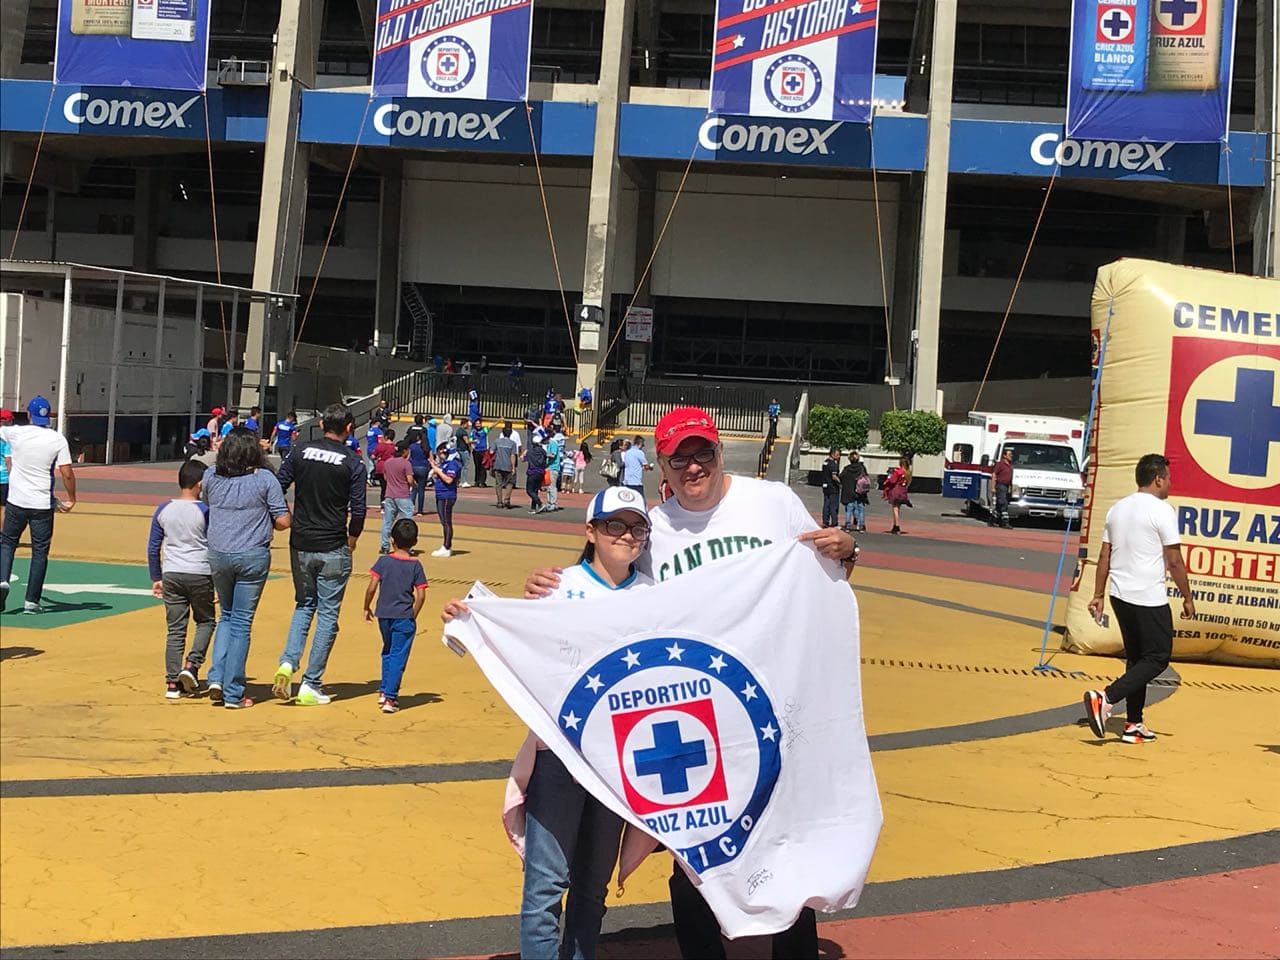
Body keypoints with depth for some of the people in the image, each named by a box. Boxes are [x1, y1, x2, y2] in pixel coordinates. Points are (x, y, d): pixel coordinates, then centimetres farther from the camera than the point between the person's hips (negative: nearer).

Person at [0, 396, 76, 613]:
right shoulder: (57, 439, -7)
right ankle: (31, 601, 5)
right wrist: (71, 499, 2)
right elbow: (67, 474, -11)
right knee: (40, 551, 7)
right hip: (43, 504, -1)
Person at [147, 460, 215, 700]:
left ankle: (172, 683, 5)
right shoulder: (205, 510, -7)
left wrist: (156, 578, 17)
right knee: (206, 621, 16)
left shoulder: (163, 510, 4)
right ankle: (191, 665, -2)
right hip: (200, 574, -3)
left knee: (175, 629, 7)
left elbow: (153, 548, 8)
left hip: (171, 574, 3)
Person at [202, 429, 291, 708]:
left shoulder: (211, 476, 2)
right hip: (253, 556, -3)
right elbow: (283, 522, -8)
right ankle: (233, 693, 8)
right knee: (242, 622, 4)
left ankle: (216, 678, 8)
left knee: (227, 616, 22)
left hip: (218, 556, 3)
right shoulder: (265, 479, -9)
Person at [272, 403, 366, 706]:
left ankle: (288, 663, -1)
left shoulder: (301, 451, 1)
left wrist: (288, 522, 14)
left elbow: (277, 489, 0)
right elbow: (358, 510, -7)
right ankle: (310, 686, 5)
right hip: (333, 550, -3)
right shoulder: (352, 462, -7)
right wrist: (351, 540, 9)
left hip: (300, 545, 3)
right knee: (328, 614, 5)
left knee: (304, 606, 20)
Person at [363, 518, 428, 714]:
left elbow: (371, 588, -8)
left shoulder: (383, 561, -3)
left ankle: (384, 690, 27)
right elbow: (421, 595, -7)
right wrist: (413, 615, 7)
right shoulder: (415, 566, -4)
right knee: (398, 656, 1)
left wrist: (367, 608, 7)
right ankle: (390, 698, -3)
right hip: (404, 617, -2)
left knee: (388, 651, 23)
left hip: (384, 615, 2)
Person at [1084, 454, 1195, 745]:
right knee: (1158, 658, 0)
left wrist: (1098, 596, 16)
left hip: (1120, 595, 8)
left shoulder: (1117, 509, 12)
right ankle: (1106, 699, -15)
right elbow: (1174, 560, -10)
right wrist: (1187, 598, -1)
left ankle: (1134, 725, 15)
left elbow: (1104, 557, 12)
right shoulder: (1162, 511, -10)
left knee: (1136, 657, 15)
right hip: (1149, 598, -8)